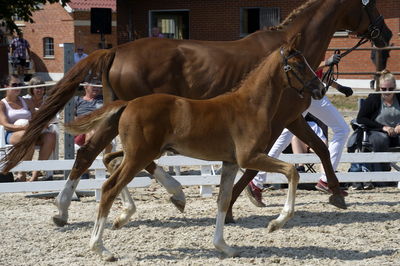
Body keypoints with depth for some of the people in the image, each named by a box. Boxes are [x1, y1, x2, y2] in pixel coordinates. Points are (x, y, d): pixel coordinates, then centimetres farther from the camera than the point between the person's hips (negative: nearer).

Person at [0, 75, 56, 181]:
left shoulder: (26, 102, 25)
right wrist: (23, 127, -24)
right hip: (11, 136, -5)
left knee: (50, 136, -27)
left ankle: (36, 173, -29)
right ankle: (22, 174, -31)